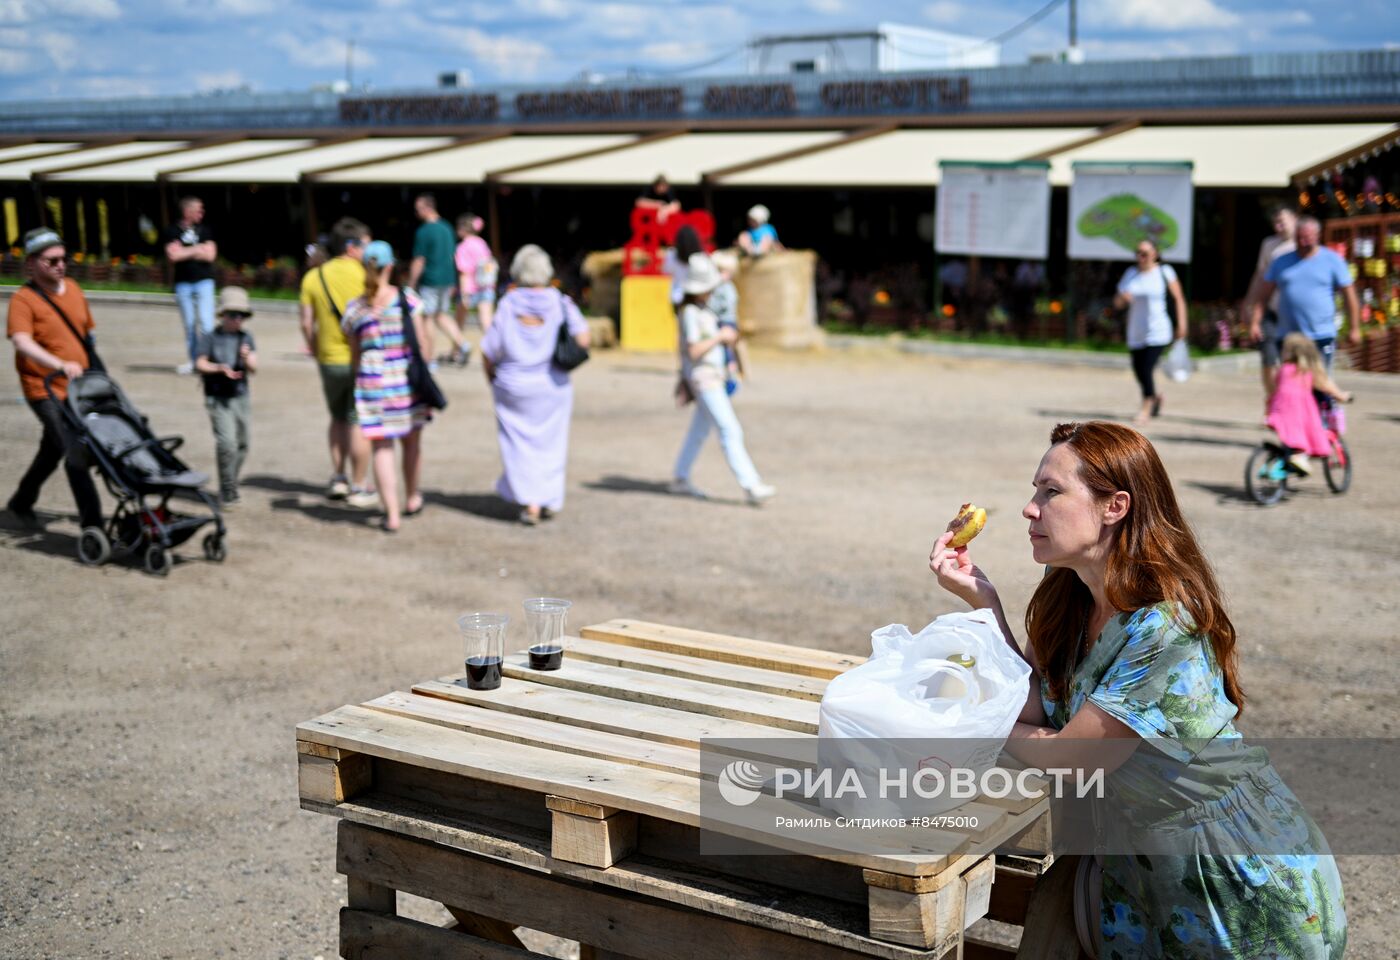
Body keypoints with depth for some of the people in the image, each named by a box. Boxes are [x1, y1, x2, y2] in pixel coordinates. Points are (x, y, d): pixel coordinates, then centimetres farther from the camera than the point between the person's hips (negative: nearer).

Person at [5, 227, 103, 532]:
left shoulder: (73, 289, 8)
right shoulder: (24, 299, -13)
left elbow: (88, 333, 20)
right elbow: (22, 342, -27)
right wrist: (61, 365, -41)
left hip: (77, 388, 7)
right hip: (46, 391, -7)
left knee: (53, 449, 21)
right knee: (76, 453, -15)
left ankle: (22, 501, 43)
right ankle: (92, 524, -11)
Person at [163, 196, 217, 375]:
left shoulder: (204, 230, 6)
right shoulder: (173, 230, 1)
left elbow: (210, 254, -5)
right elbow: (173, 255, -10)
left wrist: (184, 252, -6)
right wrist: (197, 249, -5)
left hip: (204, 281, 0)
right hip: (183, 283, 0)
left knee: (205, 321, -11)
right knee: (189, 324, 7)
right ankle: (192, 359, 17)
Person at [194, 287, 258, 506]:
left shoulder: (246, 338, 8)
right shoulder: (211, 338, -2)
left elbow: (253, 369, 2)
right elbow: (199, 363, -7)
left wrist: (247, 359, -19)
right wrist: (220, 368, -23)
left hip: (241, 398, 5)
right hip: (218, 399, -5)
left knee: (242, 446, 11)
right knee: (227, 443, -16)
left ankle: (228, 488, 28)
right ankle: (228, 491, -6)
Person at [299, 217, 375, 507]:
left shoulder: (313, 277, 3)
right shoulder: (363, 275, -10)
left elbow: (306, 324, 2)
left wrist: (316, 353, 14)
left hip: (329, 361, 4)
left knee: (338, 419, 22)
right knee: (359, 424, 3)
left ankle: (338, 479, 21)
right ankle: (358, 488, 7)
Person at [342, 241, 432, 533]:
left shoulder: (354, 309, 2)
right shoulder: (408, 300, -4)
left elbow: (354, 355, 8)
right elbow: (422, 344, -5)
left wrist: (358, 383, 21)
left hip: (372, 381, 1)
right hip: (407, 379, 0)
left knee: (382, 448, 4)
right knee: (411, 442, 18)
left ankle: (392, 515, 0)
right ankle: (411, 499, 35)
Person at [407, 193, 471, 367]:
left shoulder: (424, 231, -15)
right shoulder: (447, 227, 8)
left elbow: (419, 261, -15)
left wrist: (411, 284, -7)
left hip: (429, 281, -7)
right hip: (447, 279, 7)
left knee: (427, 318, 3)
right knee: (442, 315, 17)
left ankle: (427, 358, 7)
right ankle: (461, 345, 2)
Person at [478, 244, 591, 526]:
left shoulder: (508, 305, -6)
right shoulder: (560, 303, -5)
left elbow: (488, 352, -7)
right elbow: (583, 339, -16)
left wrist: (493, 381, 10)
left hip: (513, 387, -1)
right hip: (552, 387, 1)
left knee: (520, 444, 6)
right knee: (550, 442, 15)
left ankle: (530, 503, -4)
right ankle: (549, 501, 20)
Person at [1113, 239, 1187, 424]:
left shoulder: (1164, 272, -2)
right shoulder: (1130, 274, 7)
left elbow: (1179, 299, 1)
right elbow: (1117, 302, 7)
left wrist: (1182, 324, -5)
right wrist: (1122, 298, -16)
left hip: (1158, 332, -5)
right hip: (1135, 334, 5)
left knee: (1146, 369, -15)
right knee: (1139, 371, 11)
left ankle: (1145, 410, -3)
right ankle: (1155, 397, 40)